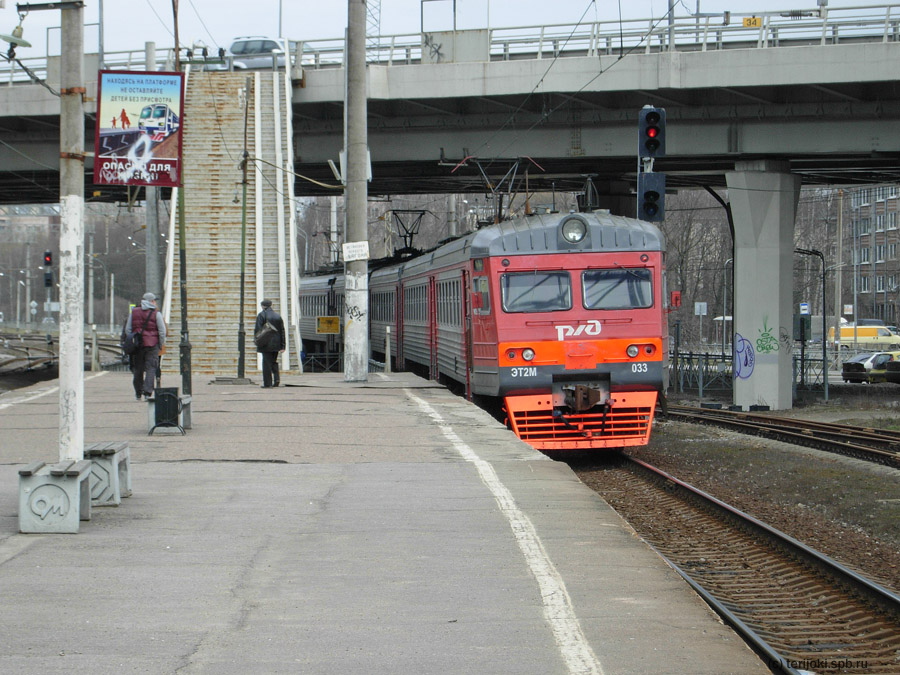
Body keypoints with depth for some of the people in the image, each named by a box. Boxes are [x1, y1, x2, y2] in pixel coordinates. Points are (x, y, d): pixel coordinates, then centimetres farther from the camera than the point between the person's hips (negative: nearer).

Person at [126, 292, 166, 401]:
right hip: (152, 345, -3)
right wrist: (161, 345, 5)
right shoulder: (156, 314, -4)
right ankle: (147, 392, -16)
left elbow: (128, 330, 7)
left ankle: (138, 393, 23)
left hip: (137, 345, 3)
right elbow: (162, 331, -5)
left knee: (138, 369, 13)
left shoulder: (134, 312, 7)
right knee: (151, 368, -3)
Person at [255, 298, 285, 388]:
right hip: (276, 344, 5)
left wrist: (258, 342, -6)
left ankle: (267, 383, -3)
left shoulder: (261, 315, -6)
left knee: (267, 362, -2)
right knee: (274, 361, 17)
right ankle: (276, 378, 0)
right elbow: (282, 331, 9)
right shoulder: (278, 315, 10)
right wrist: (282, 345, 10)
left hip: (266, 344, -5)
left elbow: (258, 330, -12)